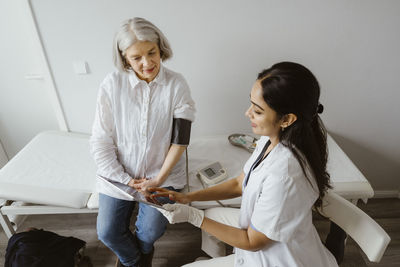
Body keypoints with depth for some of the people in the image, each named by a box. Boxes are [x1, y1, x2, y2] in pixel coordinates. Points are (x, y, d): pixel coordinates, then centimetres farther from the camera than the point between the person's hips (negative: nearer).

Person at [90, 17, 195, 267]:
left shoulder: (176, 84, -13)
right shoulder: (112, 84, -12)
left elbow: (180, 139, -12)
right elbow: (100, 141, -9)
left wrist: (159, 179, -14)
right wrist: (124, 179, -12)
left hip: (162, 173, -1)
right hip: (119, 173, 2)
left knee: (151, 231, -5)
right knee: (108, 232, 5)